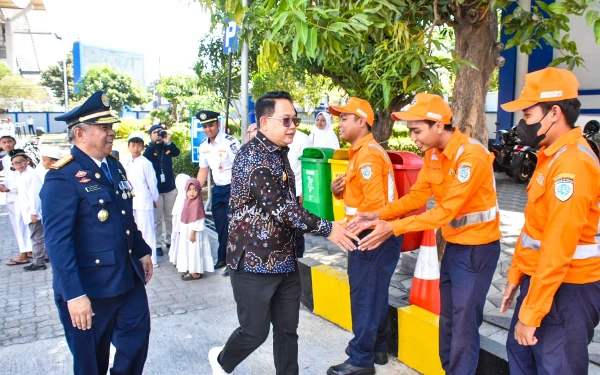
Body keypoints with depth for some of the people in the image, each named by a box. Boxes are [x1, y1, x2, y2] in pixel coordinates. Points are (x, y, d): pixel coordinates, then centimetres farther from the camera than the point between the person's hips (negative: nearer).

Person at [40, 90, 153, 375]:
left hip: (128, 279, 7)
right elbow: (57, 242, -23)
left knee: (137, 339, 20)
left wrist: (142, 251, 19)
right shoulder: (62, 177, -19)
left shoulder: (114, 166, 7)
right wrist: (74, 295, -25)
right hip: (89, 287, -7)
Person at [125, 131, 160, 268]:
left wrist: (155, 199, -1)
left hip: (144, 201, -6)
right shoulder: (127, 163, 9)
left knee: (147, 230, -2)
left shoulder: (146, 163, -10)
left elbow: (152, 182, -6)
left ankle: (151, 259, 5)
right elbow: (126, 181, 13)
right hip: (131, 201, 6)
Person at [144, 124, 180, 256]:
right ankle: (158, 244, 10)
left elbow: (176, 152, -18)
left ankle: (170, 240, 25)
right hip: (155, 189, -2)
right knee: (157, 218, 3)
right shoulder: (149, 150, -2)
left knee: (170, 216, 13)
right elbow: (145, 158, -23)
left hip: (170, 187, 2)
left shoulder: (167, 148, 3)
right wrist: (154, 142, -29)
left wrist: (168, 142, -33)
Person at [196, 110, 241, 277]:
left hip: (233, 188, -7)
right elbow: (203, 171, 15)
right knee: (220, 226, 14)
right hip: (218, 189, 7)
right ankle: (222, 258, 29)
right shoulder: (203, 147, 6)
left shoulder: (230, 142, -16)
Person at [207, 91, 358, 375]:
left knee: (287, 329, 14)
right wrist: (326, 228, -22)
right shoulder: (252, 156, -18)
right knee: (255, 331, 8)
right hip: (254, 261, -8)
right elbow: (279, 207, -25)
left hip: (285, 260, 8)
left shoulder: (279, 154, 11)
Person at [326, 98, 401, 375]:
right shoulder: (362, 151, 16)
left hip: (372, 235, -11)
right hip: (374, 234, 11)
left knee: (364, 295, -2)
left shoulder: (368, 154, -18)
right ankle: (377, 348, 30)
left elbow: (374, 203, -24)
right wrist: (340, 190, 4)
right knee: (374, 292, 17)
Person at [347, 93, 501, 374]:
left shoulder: (472, 155, -25)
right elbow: (417, 195, 3)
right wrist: (379, 215, -10)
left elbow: (446, 210, -29)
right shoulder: (433, 154, 2)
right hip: (453, 243, 8)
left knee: (464, 323, 1)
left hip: (477, 247, -8)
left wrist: (394, 228, -31)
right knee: (447, 318, 17)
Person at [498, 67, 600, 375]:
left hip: (566, 289, -10)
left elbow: (557, 250, -26)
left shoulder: (572, 163, -23)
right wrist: (515, 275, 15)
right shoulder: (551, 156, 11)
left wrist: (530, 314, -22)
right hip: (539, 278, 10)